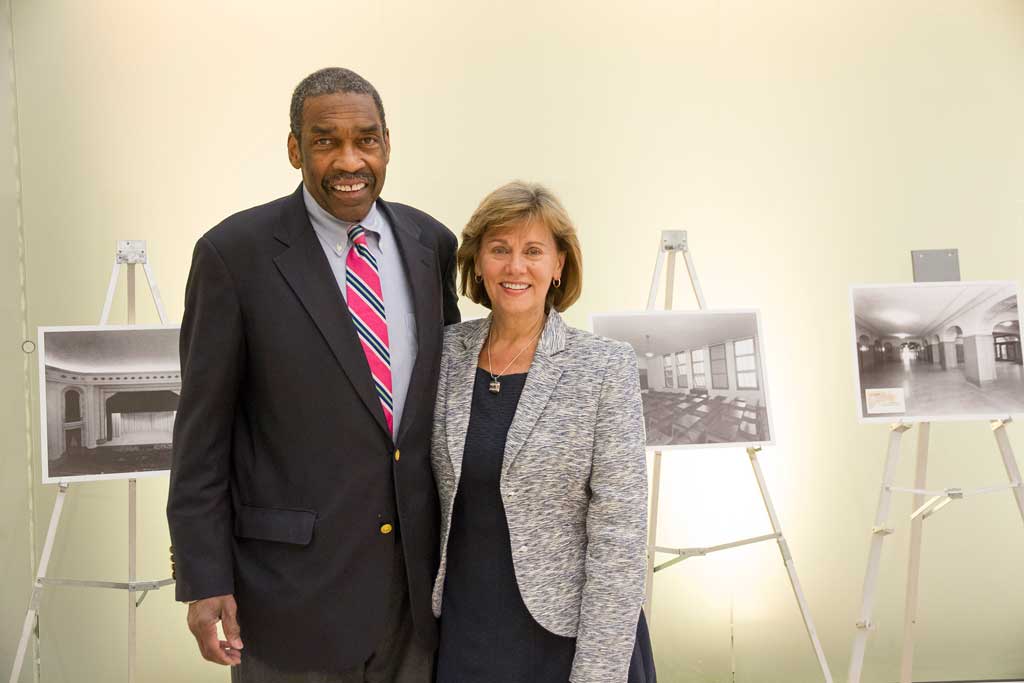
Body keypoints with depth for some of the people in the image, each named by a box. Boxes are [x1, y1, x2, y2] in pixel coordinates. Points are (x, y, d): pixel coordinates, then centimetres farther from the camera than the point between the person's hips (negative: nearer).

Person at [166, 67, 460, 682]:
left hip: (418, 579, 4)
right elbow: (202, 430, -7)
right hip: (293, 582, -4)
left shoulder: (431, 244, 3)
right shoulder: (235, 254, -10)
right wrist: (203, 580, -9)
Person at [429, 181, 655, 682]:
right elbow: (425, 498, 8)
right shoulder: (446, 354, 0)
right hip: (461, 630, 3)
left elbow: (618, 532, -13)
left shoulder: (606, 367, -11)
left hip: (564, 636, -3)